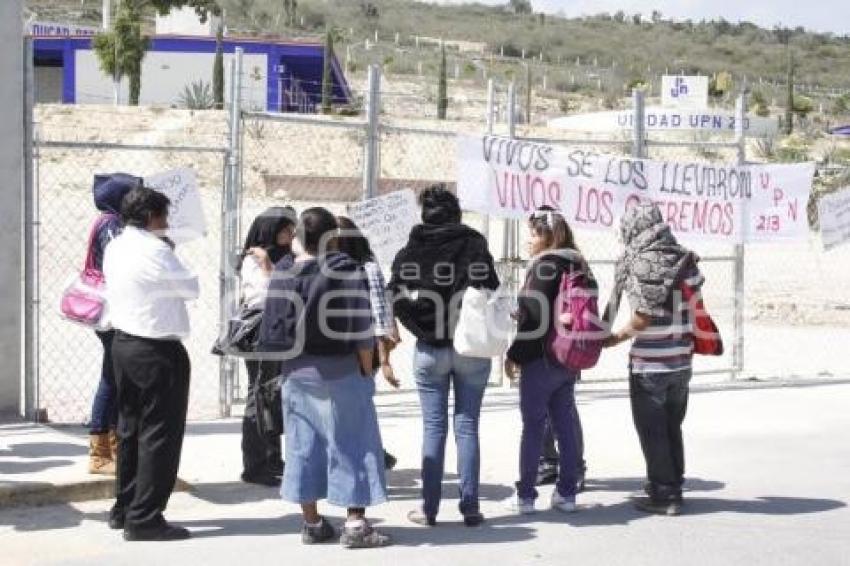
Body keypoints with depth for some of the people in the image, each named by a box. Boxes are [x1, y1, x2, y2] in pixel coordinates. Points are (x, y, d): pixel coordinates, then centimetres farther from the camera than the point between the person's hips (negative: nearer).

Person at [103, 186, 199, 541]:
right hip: (157, 351, -9)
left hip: (123, 344, 9)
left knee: (130, 428, 17)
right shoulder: (155, 252, -18)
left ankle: (124, 509, 26)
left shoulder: (115, 248, 8)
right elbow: (191, 289, -9)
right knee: (160, 434, -2)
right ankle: (144, 520, 1)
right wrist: (171, 252, 5)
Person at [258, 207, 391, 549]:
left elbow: (274, 328, 3)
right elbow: (362, 331, -13)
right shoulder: (348, 272, -12)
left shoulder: (283, 272, -1)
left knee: (304, 444, 11)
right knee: (350, 443, 4)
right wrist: (367, 372, -3)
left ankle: (311, 523, 17)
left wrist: (289, 362, 13)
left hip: (297, 372, 4)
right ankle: (355, 525, 3)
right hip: (340, 371, -4)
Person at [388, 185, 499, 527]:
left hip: (429, 350, 0)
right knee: (467, 426, 6)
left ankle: (429, 508, 9)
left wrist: (422, 330, 5)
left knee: (433, 428, 7)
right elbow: (491, 293, -9)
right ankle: (470, 508, 8)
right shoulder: (475, 245, -3)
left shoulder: (410, 251, -1)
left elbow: (397, 300, -7)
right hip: (471, 348, 0)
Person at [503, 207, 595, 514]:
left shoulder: (544, 265, -14)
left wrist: (514, 355, -12)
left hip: (541, 359, -8)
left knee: (533, 426, -1)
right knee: (565, 425, 11)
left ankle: (525, 495, 5)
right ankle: (567, 493, 15)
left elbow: (535, 318, -18)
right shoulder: (579, 265, 11)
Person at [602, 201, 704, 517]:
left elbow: (644, 317, -17)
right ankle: (674, 488, 25)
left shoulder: (640, 262, -12)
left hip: (649, 363, -6)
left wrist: (615, 339, -5)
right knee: (672, 428, 18)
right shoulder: (686, 260, 5)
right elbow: (695, 309, 4)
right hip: (681, 360, 6)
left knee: (652, 431, 4)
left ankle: (663, 494, 7)